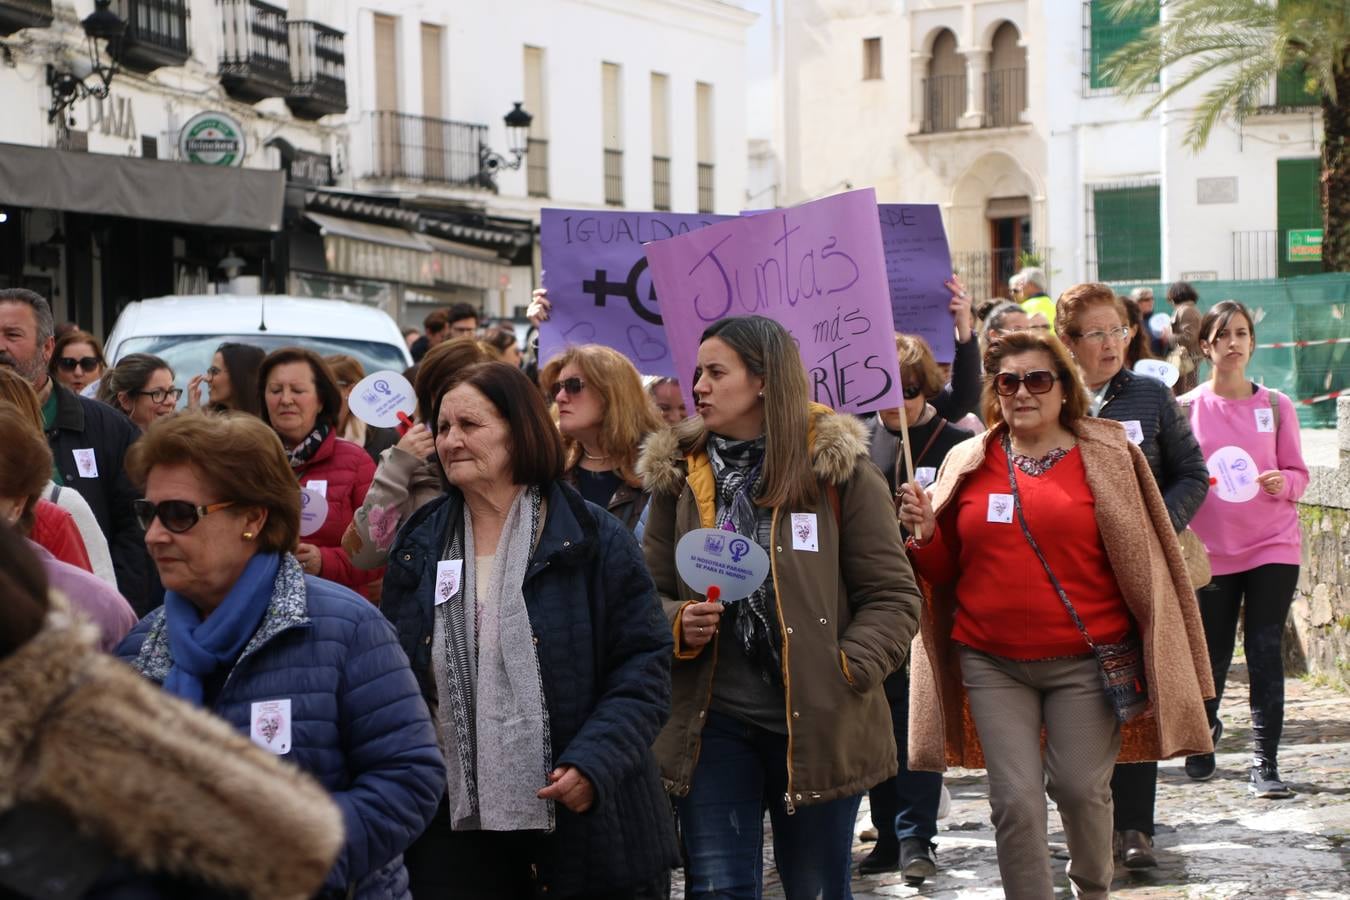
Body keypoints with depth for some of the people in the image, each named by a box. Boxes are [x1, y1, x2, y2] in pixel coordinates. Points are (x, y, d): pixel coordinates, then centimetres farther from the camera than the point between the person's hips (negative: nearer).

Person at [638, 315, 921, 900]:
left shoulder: (839, 468, -3)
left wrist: (845, 673, -15)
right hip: (711, 722, 2)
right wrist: (678, 625, -8)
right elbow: (649, 592, 13)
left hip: (818, 724, -2)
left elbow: (892, 596, -2)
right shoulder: (677, 472, 7)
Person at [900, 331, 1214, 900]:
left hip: (1086, 660, -1)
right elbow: (945, 568, 13)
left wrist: (1148, 653, -2)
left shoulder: (1105, 456, 1)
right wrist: (926, 535, -8)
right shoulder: (969, 463, 8)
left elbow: (1136, 556, 2)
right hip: (992, 662, 2)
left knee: (1081, 787, 2)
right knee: (1015, 799, -4)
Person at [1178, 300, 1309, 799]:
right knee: (1211, 655, 7)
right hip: (1211, 550, 0)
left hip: (1273, 545, 0)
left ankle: (1265, 763, -5)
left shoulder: (1276, 405, 2)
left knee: (1265, 651, -7)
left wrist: (1284, 483, -14)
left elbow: (1298, 473, 7)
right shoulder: (1187, 408, 1)